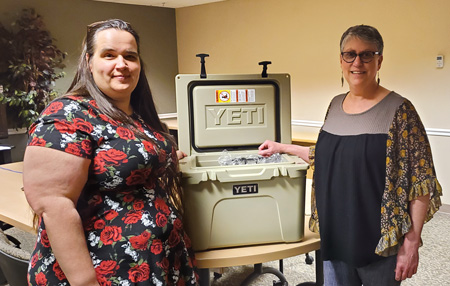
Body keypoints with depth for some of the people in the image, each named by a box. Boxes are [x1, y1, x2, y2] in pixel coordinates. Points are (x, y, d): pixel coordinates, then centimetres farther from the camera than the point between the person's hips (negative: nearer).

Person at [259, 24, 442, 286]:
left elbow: (421, 183, -13)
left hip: (379, 241, -5)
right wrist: (283, 148, 18)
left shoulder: (399, 111, -13)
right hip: (335, 234, 5)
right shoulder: (335, 105, 5)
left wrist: (411, 241, -15)